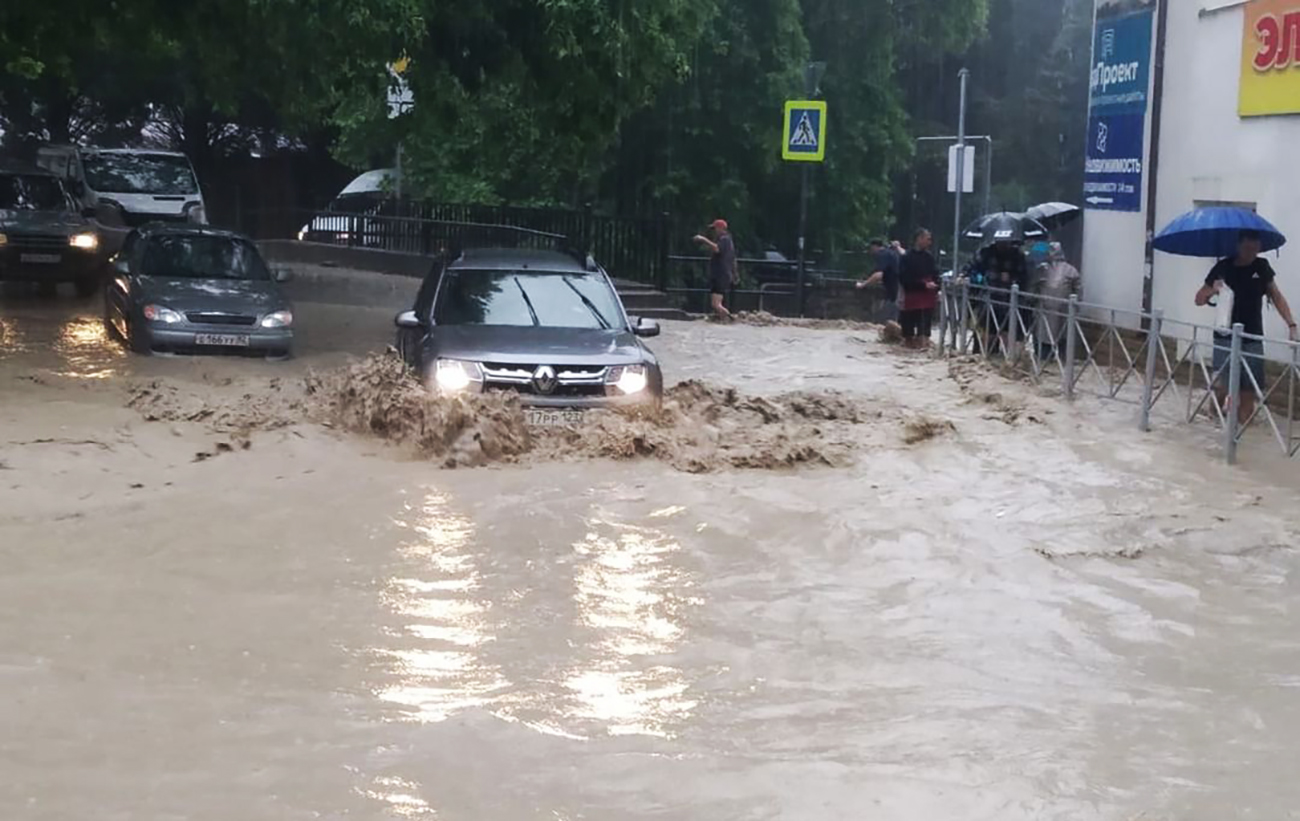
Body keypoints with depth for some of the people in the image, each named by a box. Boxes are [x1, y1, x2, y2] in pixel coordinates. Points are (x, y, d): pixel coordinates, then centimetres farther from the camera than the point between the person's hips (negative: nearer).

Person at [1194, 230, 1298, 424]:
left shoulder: (1261, 266, 5)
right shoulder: (1223, 267, -3)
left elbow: (1276, 296, 12)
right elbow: (1199, 299, 0)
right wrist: (1212, 290, -23)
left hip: (1253, 338, 3)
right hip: (1226, 337, -2)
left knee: (1249, 389, -2)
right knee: (1223, 386, -12)